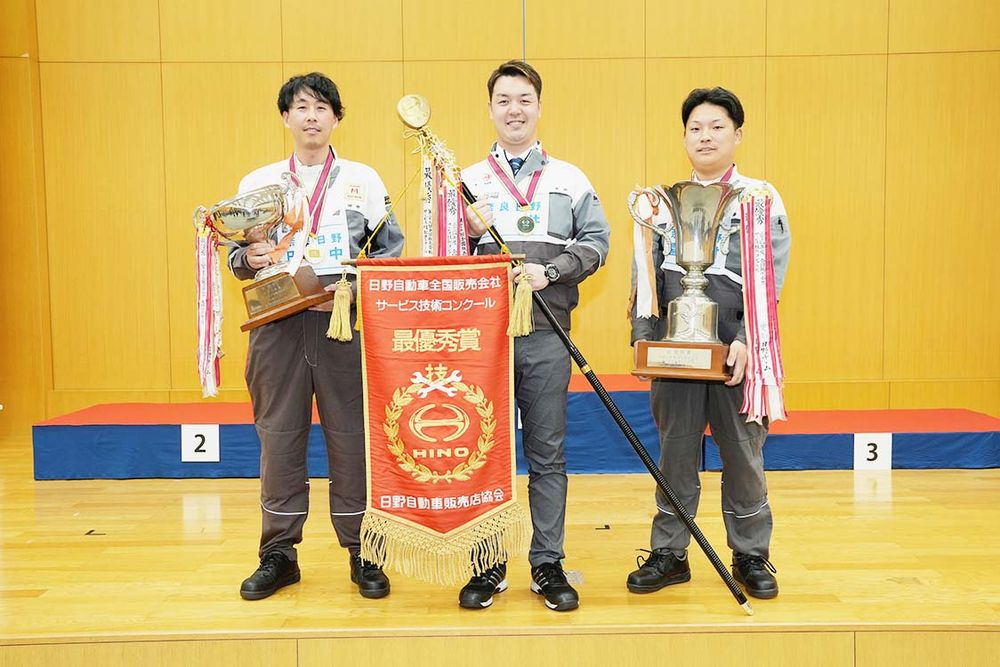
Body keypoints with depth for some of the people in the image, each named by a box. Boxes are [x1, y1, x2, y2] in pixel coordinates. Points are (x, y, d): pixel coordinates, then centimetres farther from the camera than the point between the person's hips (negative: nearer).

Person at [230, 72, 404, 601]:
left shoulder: (362, 180, 8)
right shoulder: (257, 183, 13)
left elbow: (391, 251, 6)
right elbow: (236, 255, 16)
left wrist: (354, 288, -10)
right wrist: (247, 259, -7)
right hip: (277, 324, 2)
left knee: (351, 437, 1)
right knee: (279, 437, 5)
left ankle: (362, 553, 14)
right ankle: (278, 555, 18)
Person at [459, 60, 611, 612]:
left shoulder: (569, 180, 12)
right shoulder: (467, 183, 10)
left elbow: (595, 241, 4)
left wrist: (548, 271, -11)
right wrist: (469, 234, -11)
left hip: (547, 336, 0)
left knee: (547, 455, 5)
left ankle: (548, 564, 16)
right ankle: (488, 565, 16)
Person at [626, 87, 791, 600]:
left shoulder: (762, 199, 5)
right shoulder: (663, 203, 12)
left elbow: (770, 280, -4)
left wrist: (747, 338, -16)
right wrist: (642, 335, -3)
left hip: (737, 351, -2)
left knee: (743, 455, 6)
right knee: (675, 455, 8)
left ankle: (751, 556, 21)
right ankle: (669, 553, 20)